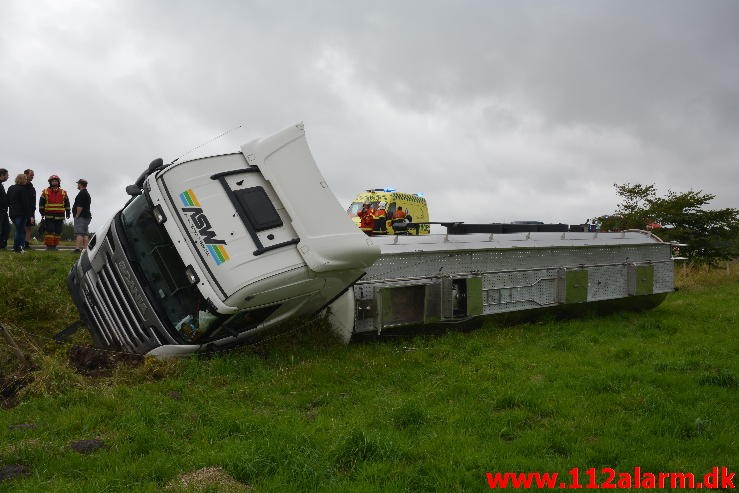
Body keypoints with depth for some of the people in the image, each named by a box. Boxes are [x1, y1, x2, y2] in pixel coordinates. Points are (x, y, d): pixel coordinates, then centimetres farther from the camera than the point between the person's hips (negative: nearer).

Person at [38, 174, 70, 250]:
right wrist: (42, 212, 2)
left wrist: (68, 213, 11)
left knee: (58, 232, 2)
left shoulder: (63, 192, 12)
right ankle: (48, 245, -3)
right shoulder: (45, 192, 7)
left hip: (60, 216, 2)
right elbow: (41, 203, 9)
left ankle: (54, 245, 9)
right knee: (49, 231, -7)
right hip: (49, 216, -2)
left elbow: (67, 204, 16)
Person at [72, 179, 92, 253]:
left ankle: (78, 249, -17)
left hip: (81, 216, -10)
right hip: (87, 216, 10)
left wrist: (77, 215, -15)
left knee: (79, 233, -13)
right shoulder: (87, 194, 21)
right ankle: (85, 249, 5)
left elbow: (80, 206, -20)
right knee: (85, 234, 6)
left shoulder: (81, 193, -12)